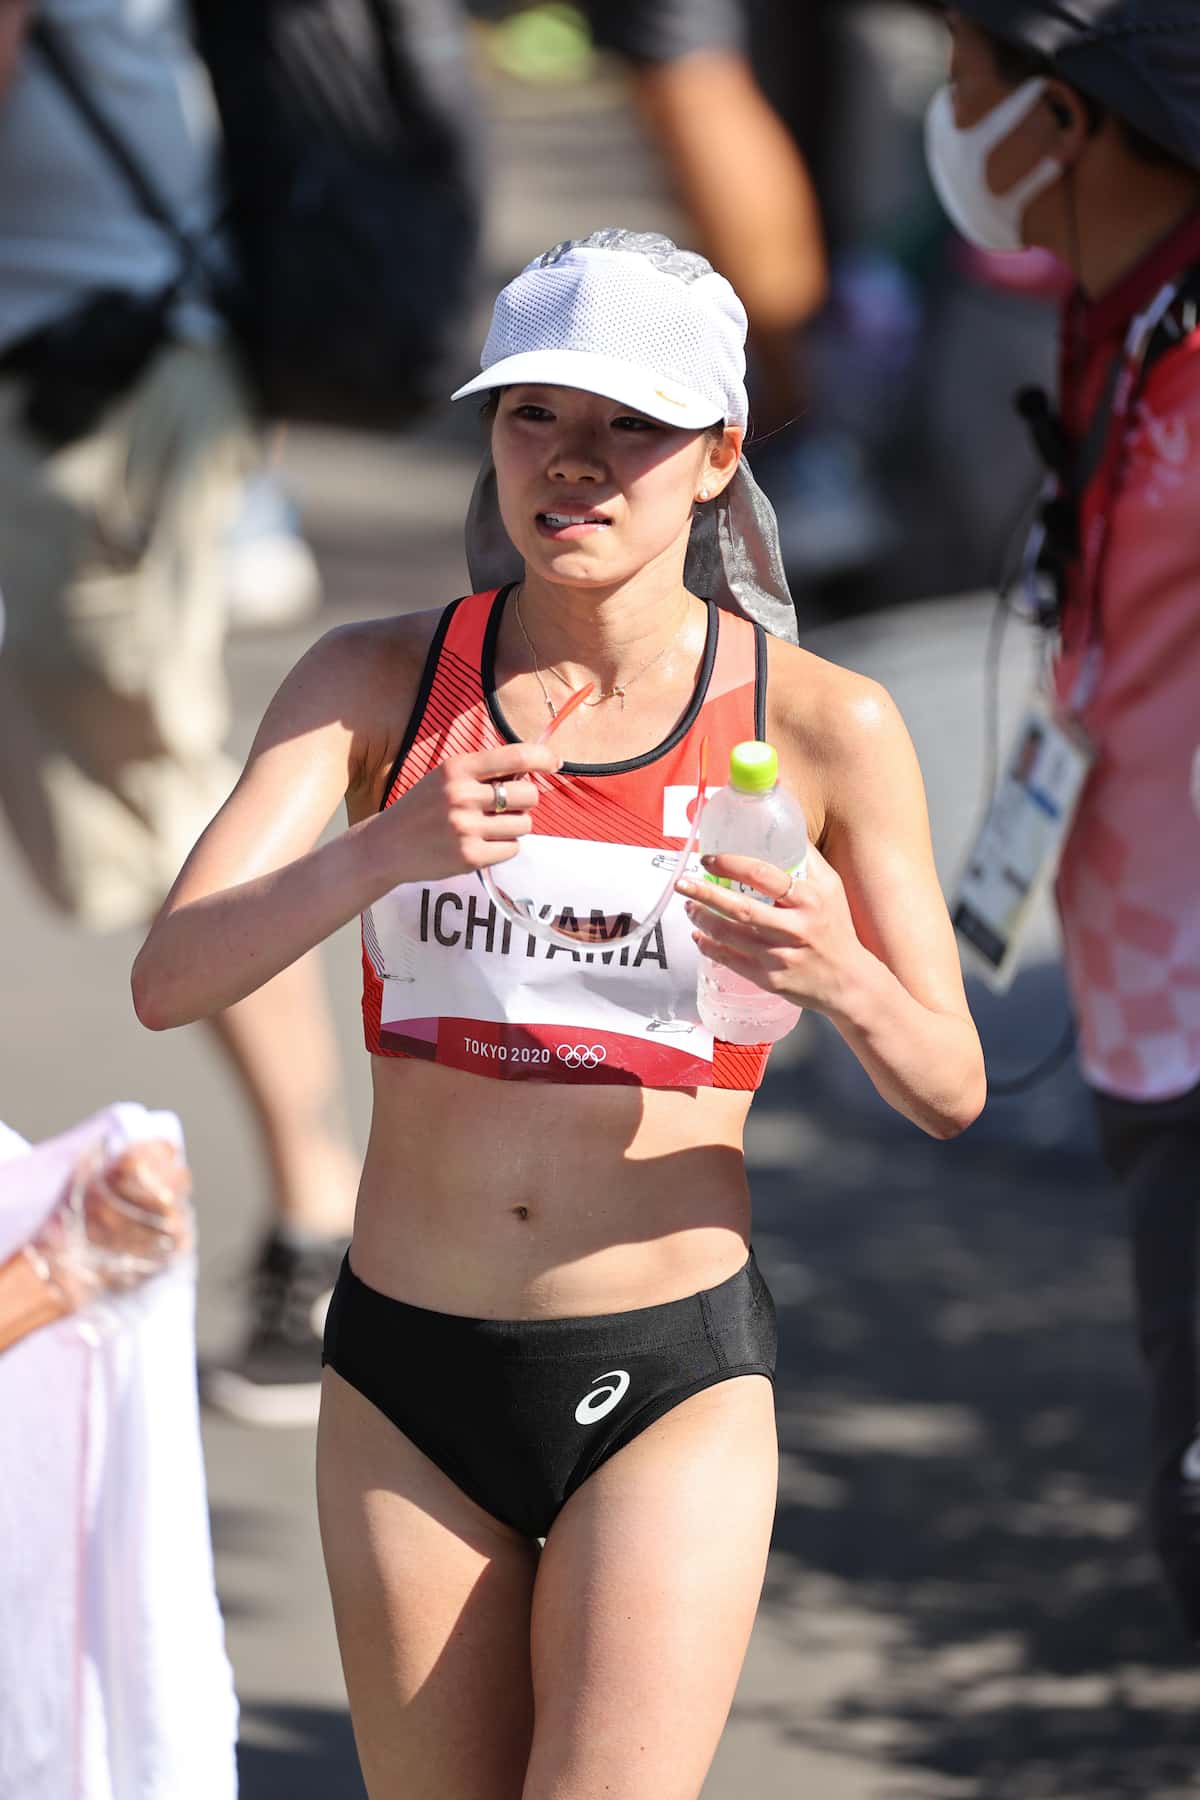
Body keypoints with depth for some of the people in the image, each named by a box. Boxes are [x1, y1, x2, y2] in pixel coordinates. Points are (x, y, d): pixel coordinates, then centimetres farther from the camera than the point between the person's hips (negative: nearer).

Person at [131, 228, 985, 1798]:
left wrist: (840, 975, -21)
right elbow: (168, 980, -11)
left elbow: (951, 1091, 2)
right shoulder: (378, 682, 0)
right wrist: (384, 853, -29)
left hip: (668, 1377, -2)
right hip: (407, 1374, 2)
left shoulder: (823, 724, -3)